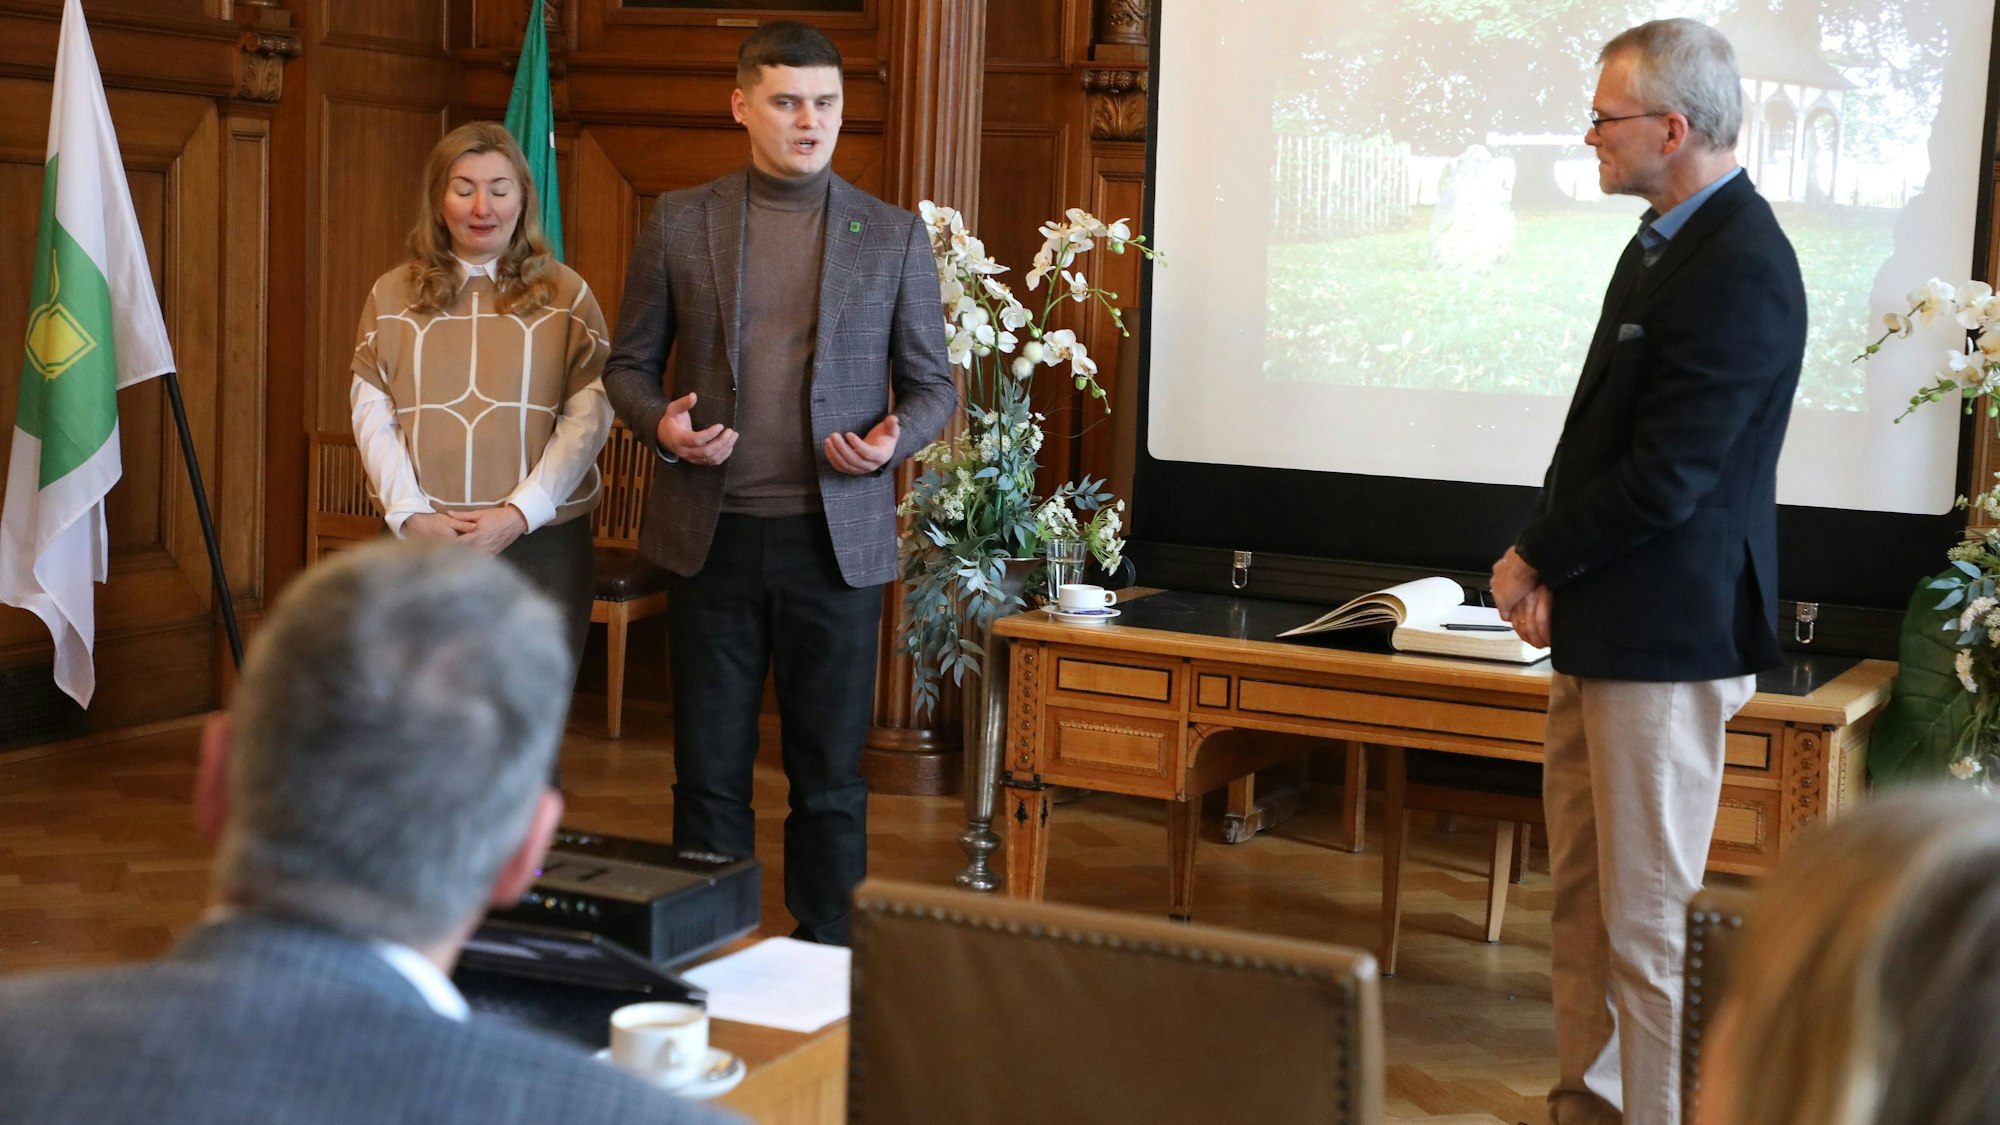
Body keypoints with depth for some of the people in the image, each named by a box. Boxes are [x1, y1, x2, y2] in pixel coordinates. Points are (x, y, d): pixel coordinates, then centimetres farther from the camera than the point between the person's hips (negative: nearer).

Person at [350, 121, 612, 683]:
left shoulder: (565, 294, 4)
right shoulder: (393, 295, 10)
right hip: (422, 545, 1)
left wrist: (520, 512, -12)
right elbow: (372, 412, 5)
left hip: (541, 539, -1)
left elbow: (589, 415, -3)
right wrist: (410, 511, -8)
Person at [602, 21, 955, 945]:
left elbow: (932, 384, 8)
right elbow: (630, 364, 10)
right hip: (711, 534, 1)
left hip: (837, 538, 0)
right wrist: (661, 423, -11)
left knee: (830, 772, 5)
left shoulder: (895, 235, 4)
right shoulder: (678, 222, 5)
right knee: (709, 771, 8)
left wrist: (892, 440, -12)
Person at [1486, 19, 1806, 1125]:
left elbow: (1663, 478, -22)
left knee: (1647, 925, -2)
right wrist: (1548, 561, 3)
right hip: (1603, 628, 10)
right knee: (1580, 898, 18)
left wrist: (1534, 559, -8)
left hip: (1666, 638, -10)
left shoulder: (1740, 270, -19)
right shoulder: (1663, 242, 12)